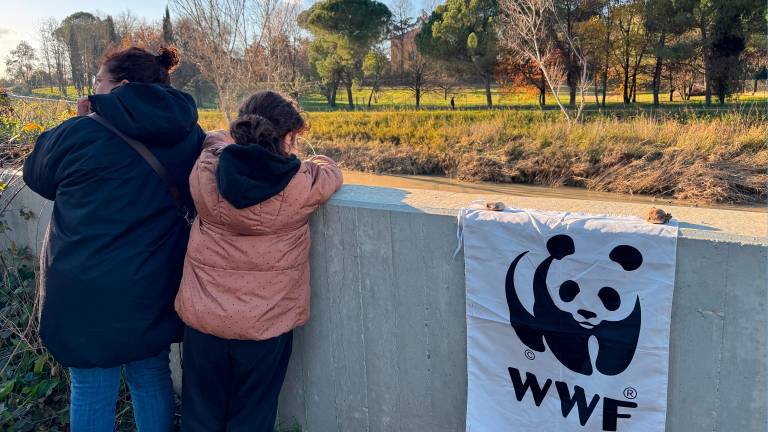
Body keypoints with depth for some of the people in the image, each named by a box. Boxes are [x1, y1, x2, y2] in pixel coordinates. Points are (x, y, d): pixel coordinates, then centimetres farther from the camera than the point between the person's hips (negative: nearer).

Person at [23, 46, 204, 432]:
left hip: (88, 292, -3)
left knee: (91, 392, 12)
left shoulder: (80, 134, -14)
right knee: (152, 378, 20)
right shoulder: (188, 135, -3)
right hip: (156, 286, 4)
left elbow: (36, 176, 5)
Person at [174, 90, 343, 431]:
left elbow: (216, 139, 13)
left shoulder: (205, 171, -11)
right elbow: (331, 171, 6)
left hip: (202, 317, 2)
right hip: (266, 324, -2)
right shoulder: (303, 184, -17)